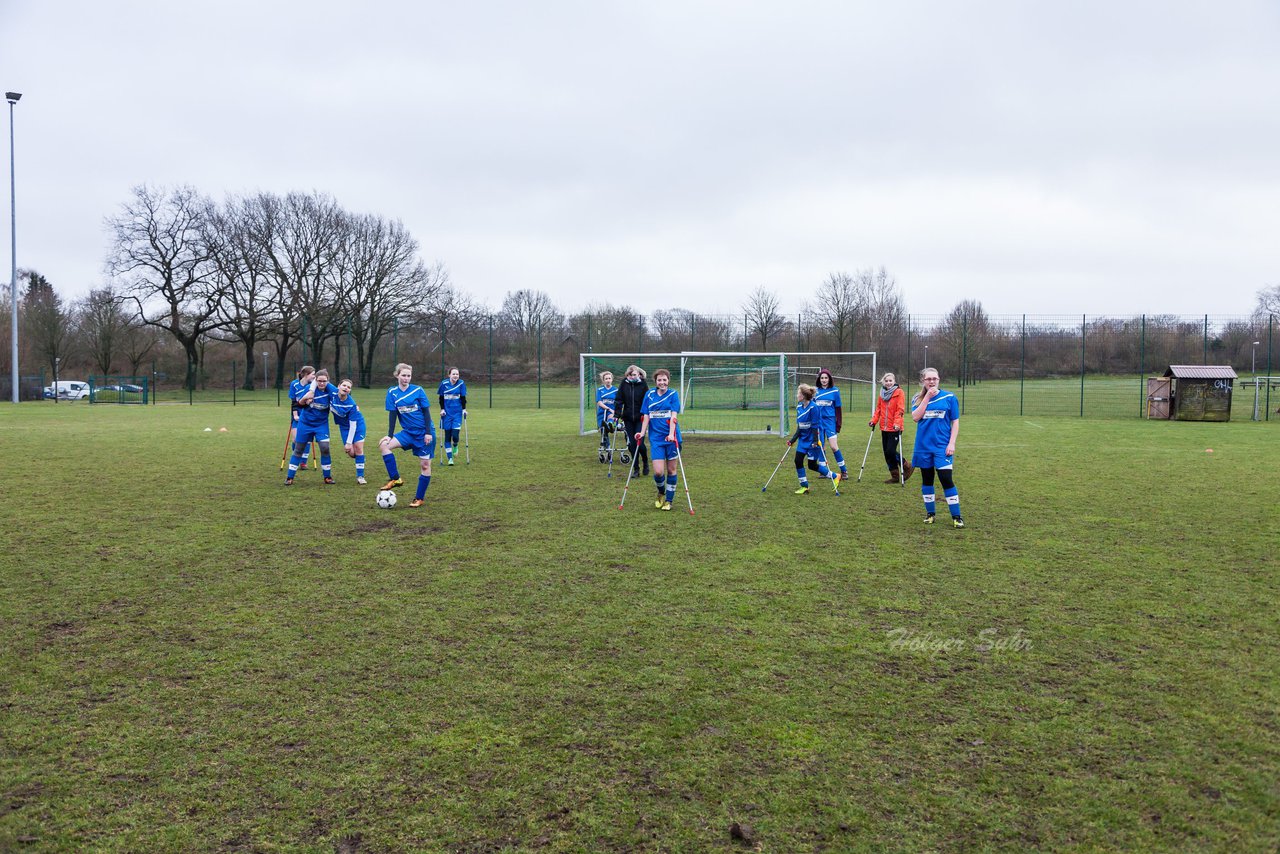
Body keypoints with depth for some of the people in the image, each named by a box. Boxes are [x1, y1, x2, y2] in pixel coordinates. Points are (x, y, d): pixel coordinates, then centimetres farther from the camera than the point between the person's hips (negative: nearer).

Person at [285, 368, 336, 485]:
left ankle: (327, 477, 5)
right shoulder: (309, 388, -15)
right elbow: (300, 404, -6)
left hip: (321, 424, 0)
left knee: (325, 448, -13)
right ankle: (290, 478, 18)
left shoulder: (330, 390, -15)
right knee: (298, 450, 7)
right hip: (305, 423, 0)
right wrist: (304, 399, -25)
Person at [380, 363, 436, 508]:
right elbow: (392, 414, 2)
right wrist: (390, 435, -4)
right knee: (383, 444, -16)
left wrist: (428, 432, -11)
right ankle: (395, 479, -8)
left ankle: (420, 498, 11)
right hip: (408, 432, 3)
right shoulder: (392, 392, 0)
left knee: (425, 465, -2)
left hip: (424, 432, -3)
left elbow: (426, 412, -6)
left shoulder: (418, 390, -7)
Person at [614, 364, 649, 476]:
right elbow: (619, 400, 3)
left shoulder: (643, 384, -4)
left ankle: (645, 463, 20)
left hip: (640, 418, -2)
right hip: (628, 419, 3)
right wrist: (617, 415, -4)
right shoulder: (624, 384, 2)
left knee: (639, 443, -7)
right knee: (631, 444, 2)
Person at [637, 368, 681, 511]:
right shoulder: (649, 395, 7)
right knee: (658, 472, -8)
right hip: (656, 438, 1)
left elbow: (674, 416, -10)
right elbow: (646, 416, 9)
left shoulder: (673, 394, -1)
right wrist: (642, 433, -4)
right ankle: (661, 493, 23)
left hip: (672, 438, -1)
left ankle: (668, 500, 21)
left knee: (671, 470, 5)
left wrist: (671, 434, -22)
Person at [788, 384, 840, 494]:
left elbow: (815, 426, -19)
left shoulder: (813, 407, -19)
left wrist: (815, 441, -23)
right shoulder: (799, 407, 4)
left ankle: (835, 476, 17)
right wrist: (793, 439, 6)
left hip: (812, 440, -7)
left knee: (812, 465, -1)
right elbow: (799, 426, 9)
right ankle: (804, 487, 11)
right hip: (803, 439, 7)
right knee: (798, 461, -2)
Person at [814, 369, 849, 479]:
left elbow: (838, 408, 2)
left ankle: (844, 470, 4)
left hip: (830, 420, -3)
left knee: (834, 446, -9)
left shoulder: (834, 391, -1)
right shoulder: (816, 391, 6)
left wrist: (838, 425, -1)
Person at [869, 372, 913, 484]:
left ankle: (906, 467, 10)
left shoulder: (899, 392, -5)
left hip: (894, 428, -7)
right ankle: (894, 476, 18)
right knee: (886, 452, 7)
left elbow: (900, 409, -12)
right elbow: (878, 409, 15)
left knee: (890, 451, -12)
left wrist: (897, 423, -23)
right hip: (884, 428, 7)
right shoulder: (882, 393, 13)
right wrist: (874, 420, 1)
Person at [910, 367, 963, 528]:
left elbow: (955, 422, 1)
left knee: (946, 480, -9)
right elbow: (915, 417, -12)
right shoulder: (918, 399, 5)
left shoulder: (949, 397, -1)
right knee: (926, 480, 11)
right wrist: (927, 397, -13)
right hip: (923, 446, 3)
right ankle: (930, 513, 24)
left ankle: (956, 516, 0)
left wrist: (952, 443, -9)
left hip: (942, 446, -3)